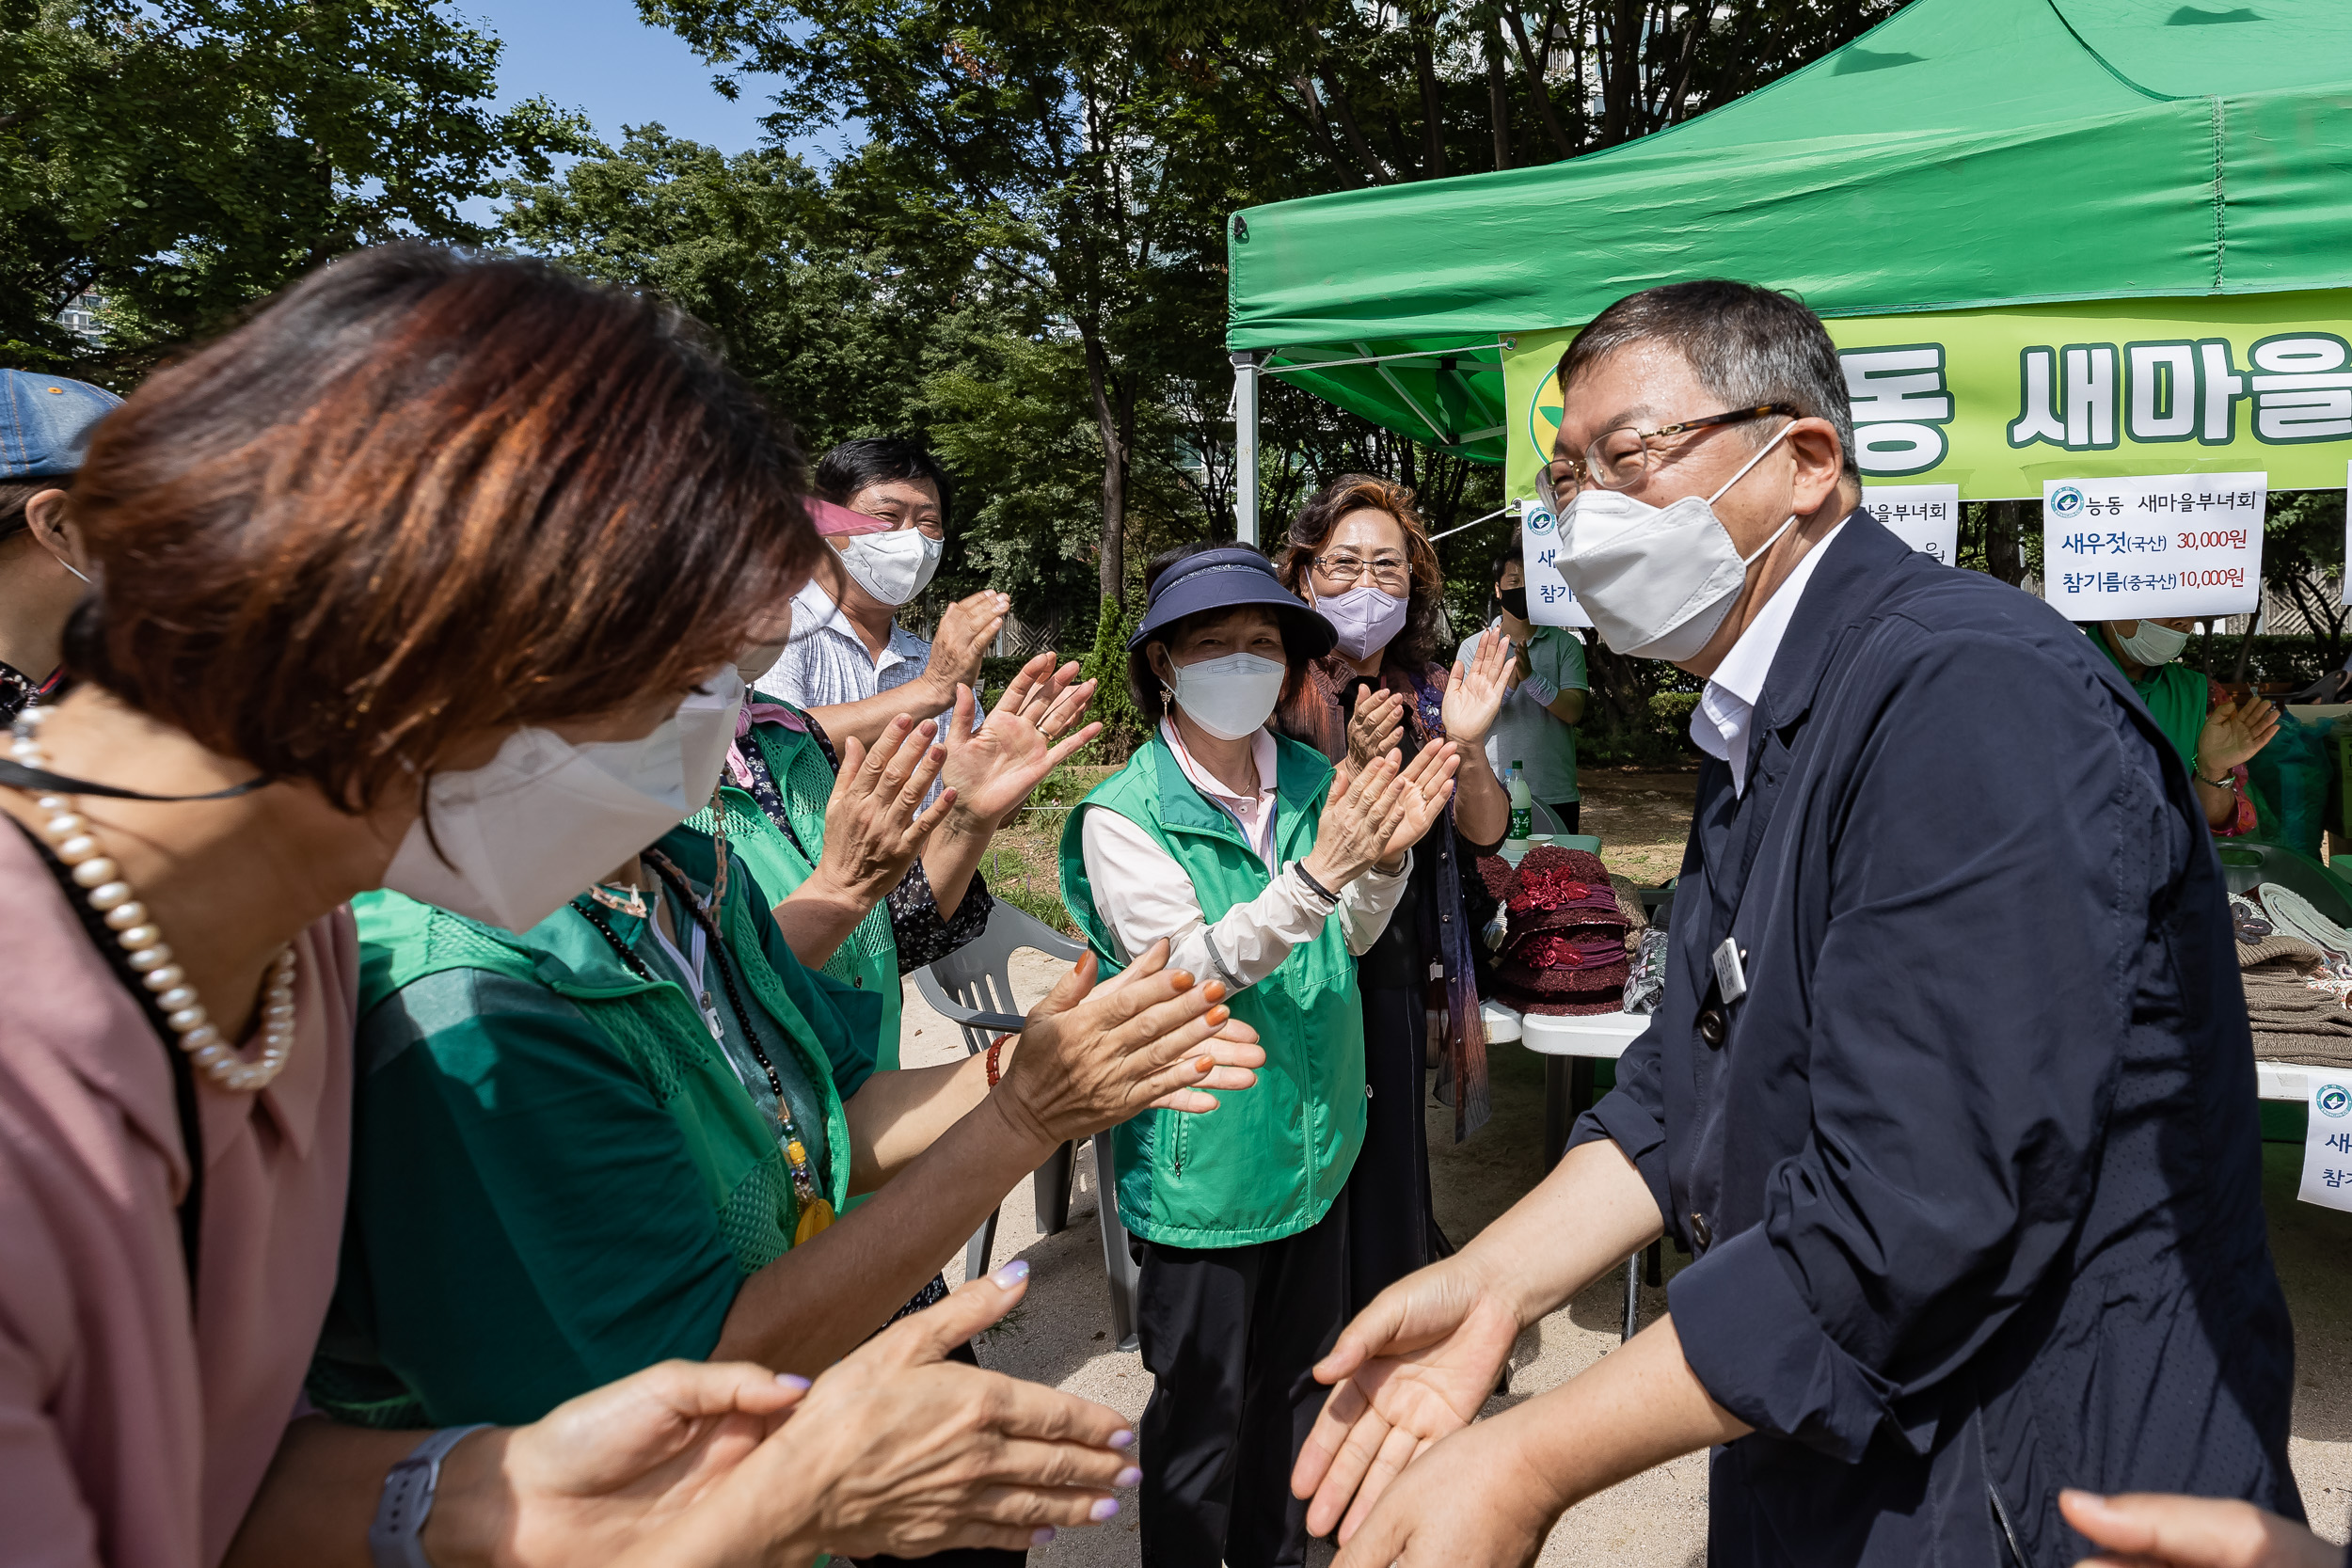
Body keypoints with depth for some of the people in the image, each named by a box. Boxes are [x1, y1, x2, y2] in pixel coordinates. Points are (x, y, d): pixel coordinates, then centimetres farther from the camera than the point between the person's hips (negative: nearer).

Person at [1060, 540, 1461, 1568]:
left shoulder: (1311, 783, -1)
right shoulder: (1123, 816, -16)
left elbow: (1345, 943, 9)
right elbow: (1186, 972, -24)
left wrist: (1384, 858, -10)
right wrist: (1317, 874, -34)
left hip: (1319, 1135, 6)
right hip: (1206, 1162, -5)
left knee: (1296, 1380, 22)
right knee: (1204, 1405, 11)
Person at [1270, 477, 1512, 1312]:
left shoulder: (1427, 693, 6)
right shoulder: (1278, 689, -10)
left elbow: (1485, 835, 1)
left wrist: (1466, 746, -16)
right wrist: (1357, 769, -30)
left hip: (1397, 982, 5)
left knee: (1389, 1173, 17)